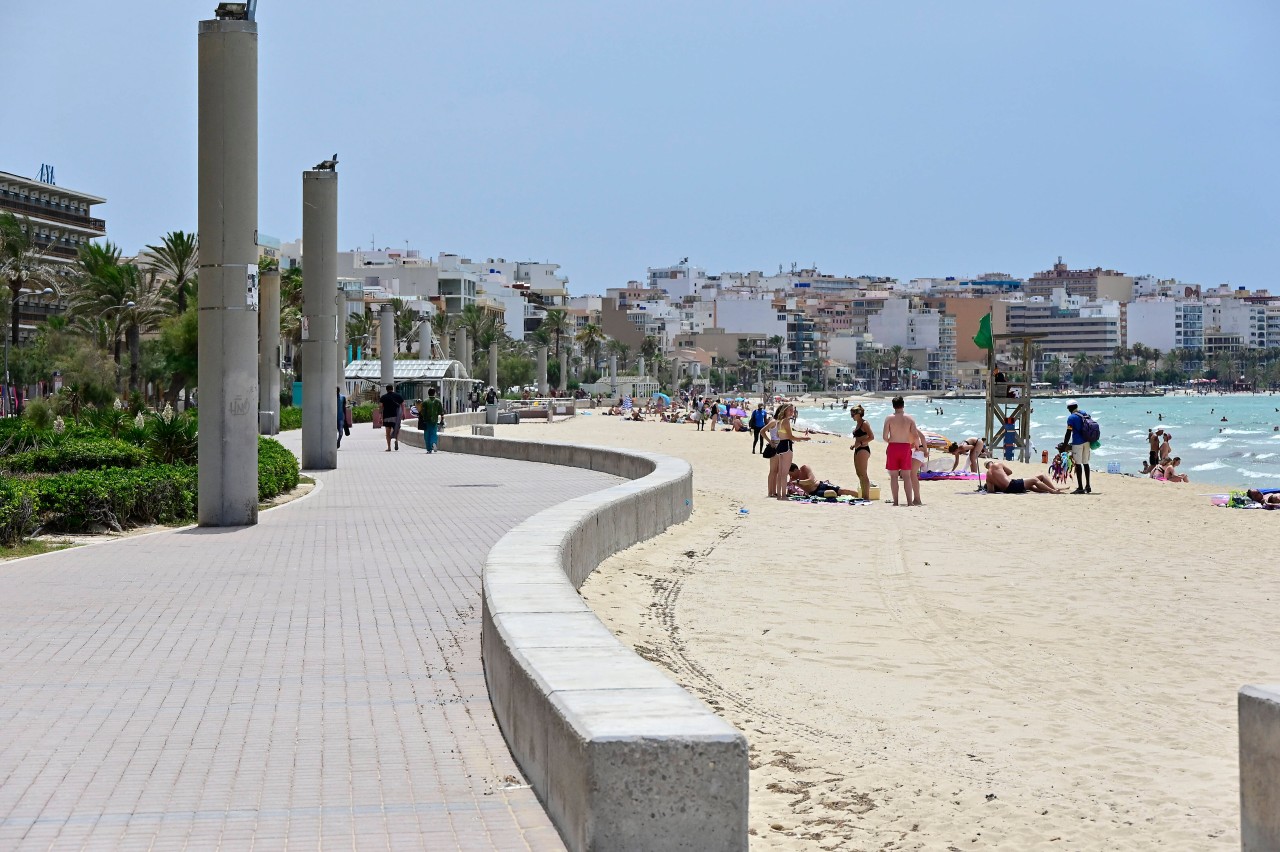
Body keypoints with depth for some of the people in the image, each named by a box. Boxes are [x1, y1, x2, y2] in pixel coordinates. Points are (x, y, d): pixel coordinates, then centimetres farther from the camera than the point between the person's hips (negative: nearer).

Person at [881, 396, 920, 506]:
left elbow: (885, 436, -7)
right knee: (906, 476, 5)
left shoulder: (889, 418, -4)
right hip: (905, 447, 1)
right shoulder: (909, 419, 0)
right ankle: (910, 501, 2)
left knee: (893, 476, 4)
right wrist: (914, 444, 16)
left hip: (893, 447, -1)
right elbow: (916, 436, -4)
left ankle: (895, 501, 2)